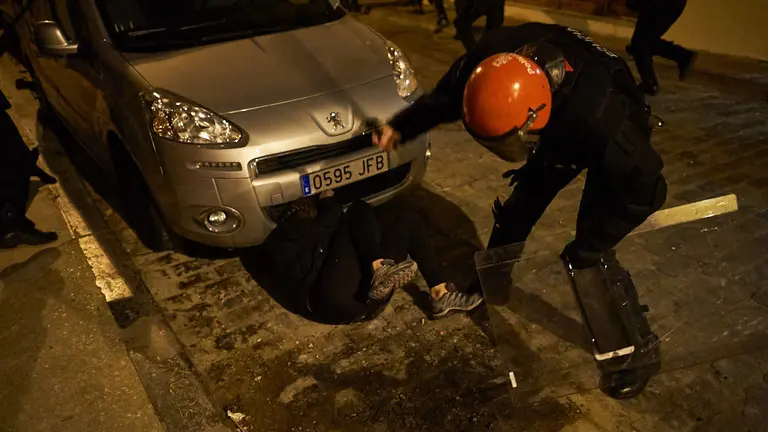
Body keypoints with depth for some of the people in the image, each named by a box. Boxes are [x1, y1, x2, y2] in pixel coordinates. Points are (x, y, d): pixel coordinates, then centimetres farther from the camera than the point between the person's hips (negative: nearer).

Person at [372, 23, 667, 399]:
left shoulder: (600, 117, -47)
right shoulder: (488, 63, -32)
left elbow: (646, 190, -33)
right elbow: (444, 97, -9)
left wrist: (588, 244, -29)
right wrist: (400, 127, -20)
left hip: (612, 143, -5)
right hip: (560, 129, 6)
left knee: (589, 255, -12)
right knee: (517, 208, 10)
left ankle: (640, 348, 10)